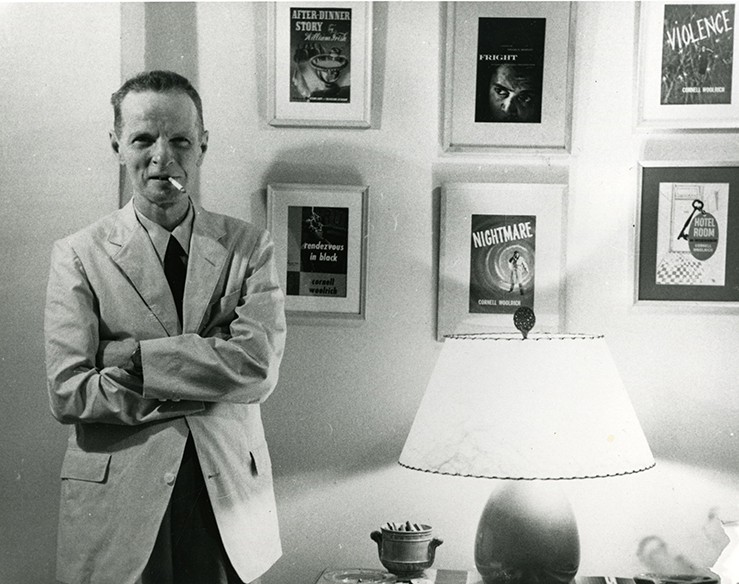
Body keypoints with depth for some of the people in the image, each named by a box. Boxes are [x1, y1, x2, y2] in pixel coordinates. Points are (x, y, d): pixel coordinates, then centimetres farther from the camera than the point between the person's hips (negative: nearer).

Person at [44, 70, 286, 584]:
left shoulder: (249, 246, 2)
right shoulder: (79, 254, -1)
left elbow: (259, 367, -11)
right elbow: (67, 393, -11)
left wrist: (132, 357, -14)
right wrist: (207, 386, -13)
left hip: (230, 499, 1)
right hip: (117, 500, -1)